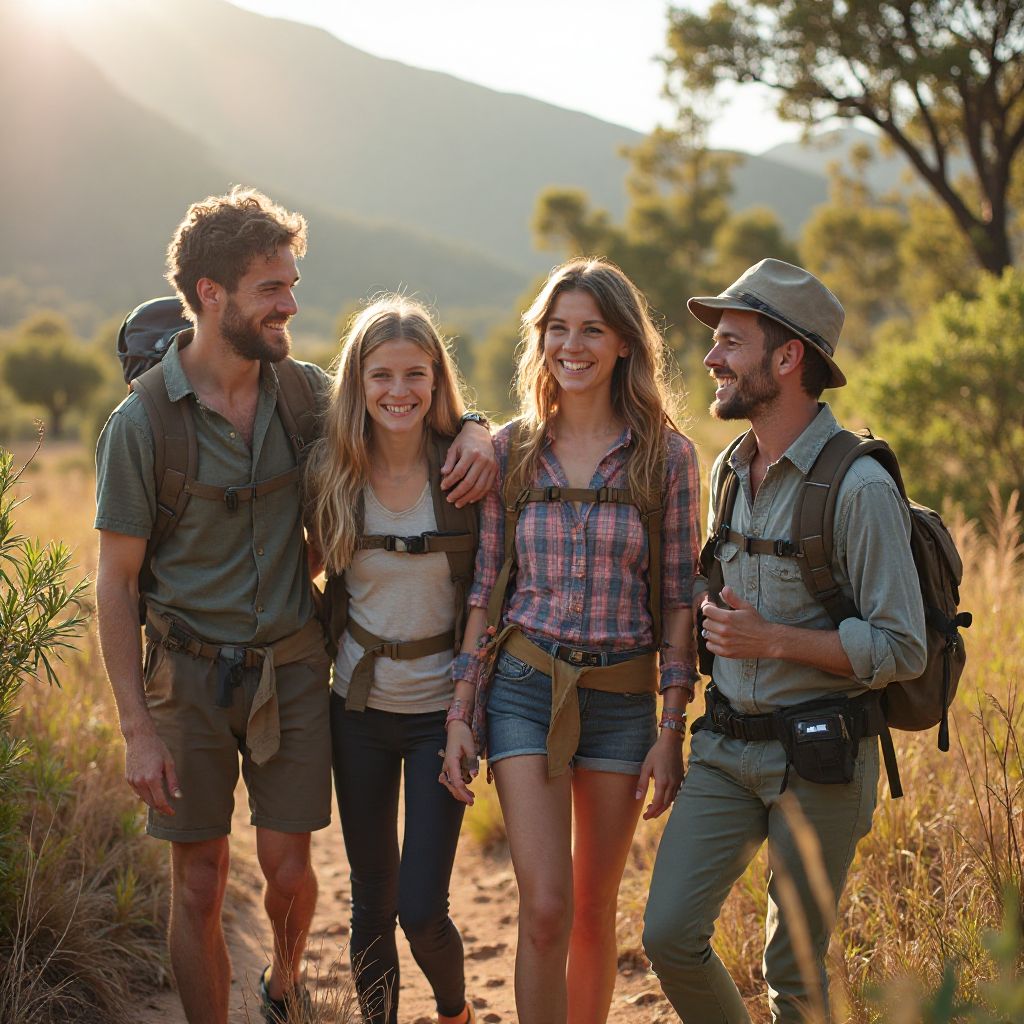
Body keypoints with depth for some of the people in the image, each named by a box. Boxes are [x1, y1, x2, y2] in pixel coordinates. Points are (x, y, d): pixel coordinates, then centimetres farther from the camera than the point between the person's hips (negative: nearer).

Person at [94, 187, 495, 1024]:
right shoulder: (142, 422, -10)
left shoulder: (306, 391, -2)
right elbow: (116, 584, -7)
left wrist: (476, 435, -13)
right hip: (190, 673, -2)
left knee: (289, 868, 8)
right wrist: (138, 729, -11)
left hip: (292, 669, 2)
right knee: (199, 886, 4)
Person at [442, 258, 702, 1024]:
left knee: (595, 909, 10)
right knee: (545, 906, -9)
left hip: (622, 696, 0)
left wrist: (673, 730, -4)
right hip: (525, 687, 0)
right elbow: (484, 592, 5)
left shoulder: (666, 456, -1)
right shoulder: (510, 451, 3)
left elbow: (678, 601, 0)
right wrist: (459, 716, 1)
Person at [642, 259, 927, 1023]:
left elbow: (902, 650, -17)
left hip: (818, 759, -6)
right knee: (669, 933, -1)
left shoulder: (860, 487, -15)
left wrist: (771, 641, -22)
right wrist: (711, 619, 8)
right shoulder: (729, 472, 9)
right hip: (726, 745, 6)